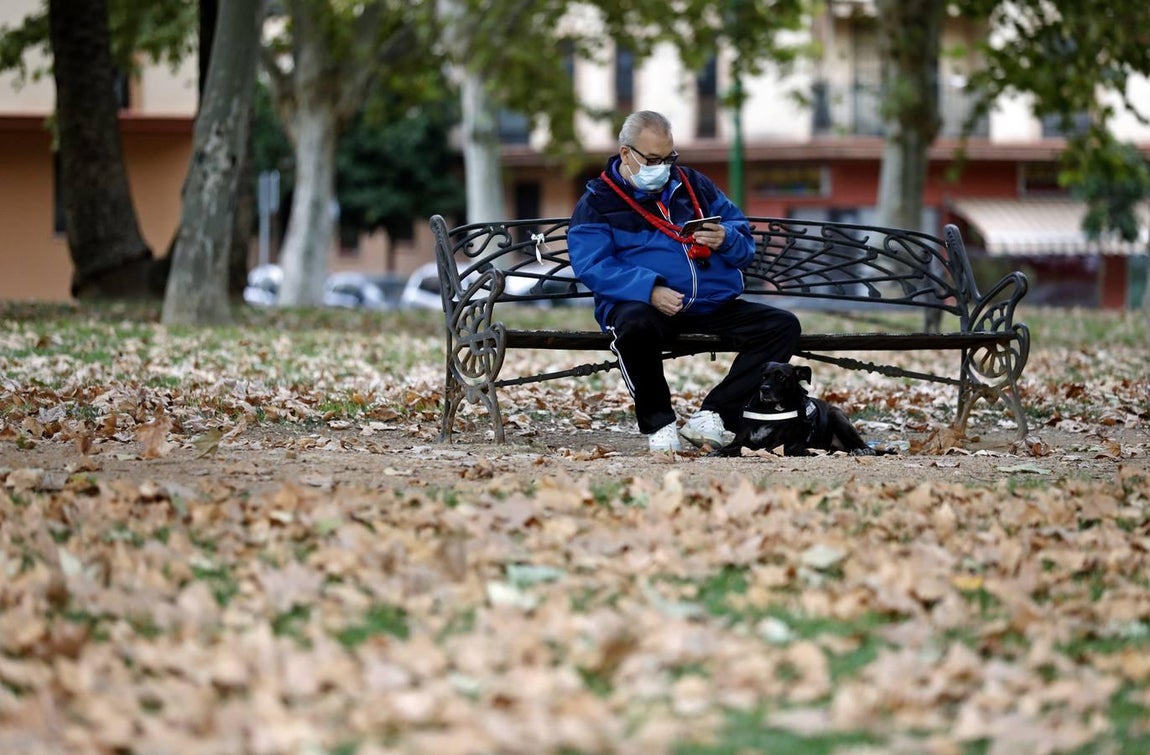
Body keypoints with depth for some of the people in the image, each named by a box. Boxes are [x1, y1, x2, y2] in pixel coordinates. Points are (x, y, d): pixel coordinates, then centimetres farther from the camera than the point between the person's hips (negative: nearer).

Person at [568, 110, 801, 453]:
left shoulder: (695, 186, 20)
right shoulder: (597, 203, 6)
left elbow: (745, 242, 18)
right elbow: (591, 266, -10)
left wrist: (726, 239, -8)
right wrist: (649, 290, -25)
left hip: (712, 305, 5)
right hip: (642, 304, -5)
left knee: (783, 325, -15)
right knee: (636, 326, -40)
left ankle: (712, 416, -21)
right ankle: (659, 425, -21)